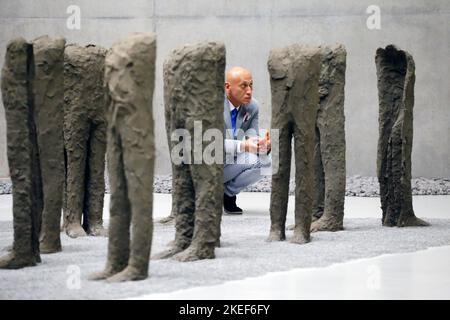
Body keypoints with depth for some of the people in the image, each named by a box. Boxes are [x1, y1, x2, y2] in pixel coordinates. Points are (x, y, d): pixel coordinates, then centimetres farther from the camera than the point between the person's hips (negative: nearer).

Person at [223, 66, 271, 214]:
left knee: (264, 161, -20)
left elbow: (251, 138, -1)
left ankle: (228, 191, 2)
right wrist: (242, 145, -40)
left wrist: (263, 145, -26)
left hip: (230, 165, 5)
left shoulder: (252, 106, -3)